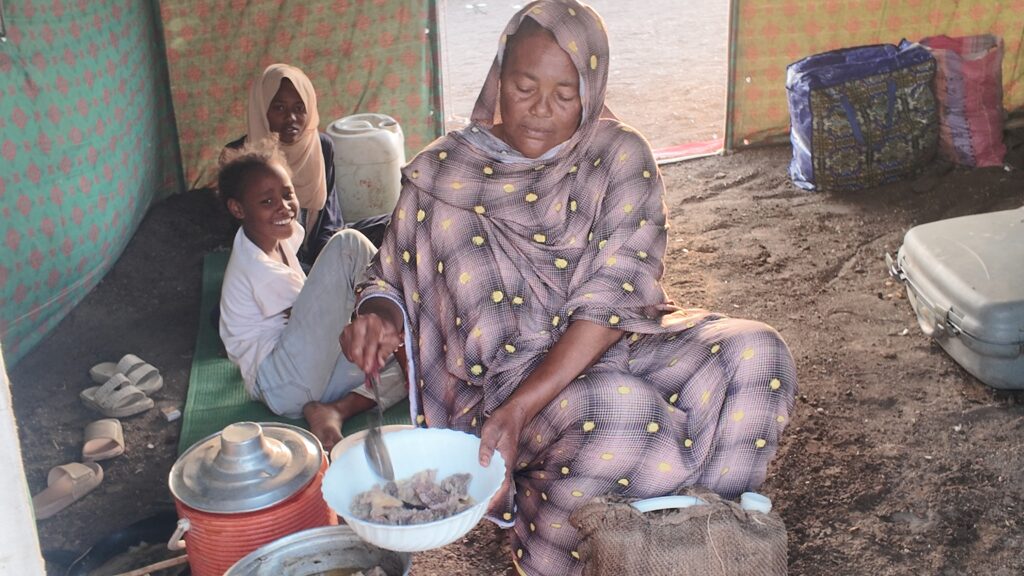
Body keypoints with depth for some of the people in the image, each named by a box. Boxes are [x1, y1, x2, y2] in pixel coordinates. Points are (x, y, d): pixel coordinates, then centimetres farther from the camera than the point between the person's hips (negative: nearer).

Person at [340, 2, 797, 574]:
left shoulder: (620, 157, -4)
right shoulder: (443, 172, -3)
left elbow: (613, 297, -15)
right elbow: (390, 281, 9)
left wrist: (521, 408, -26)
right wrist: (380, 316, -19)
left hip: (615, 343, 3)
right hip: (501, 370, -2)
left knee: (755, 353, -22)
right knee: (620, 411, -34)